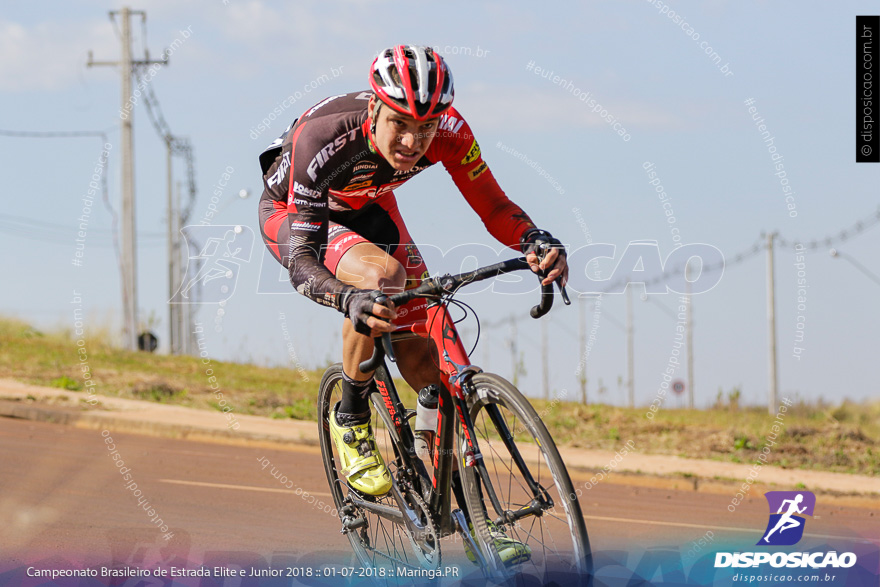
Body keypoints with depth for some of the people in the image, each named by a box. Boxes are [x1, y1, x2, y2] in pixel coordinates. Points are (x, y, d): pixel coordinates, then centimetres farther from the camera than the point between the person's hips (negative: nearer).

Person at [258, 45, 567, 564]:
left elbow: (495, 209, -23)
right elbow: (300, 258, -42)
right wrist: (348, 299, -62)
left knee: (424, 360, -9)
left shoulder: (447, 130, -30)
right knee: (383, 275, -35)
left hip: (367, 209, 4)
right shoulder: (322, 138, -41)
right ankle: (351, 418, -13)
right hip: (291, 214, -4)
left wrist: (539, 242, -45)